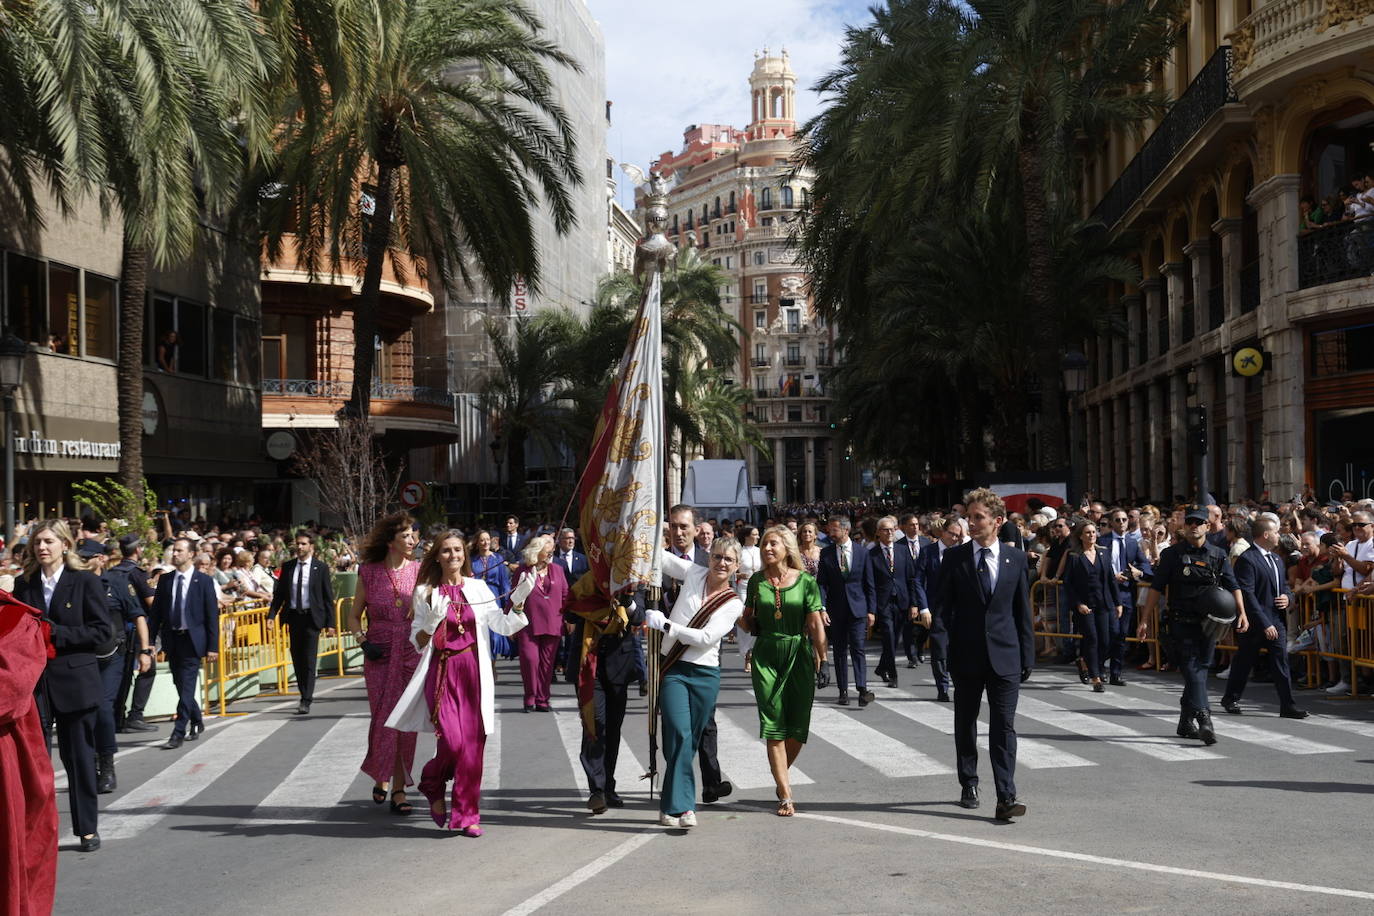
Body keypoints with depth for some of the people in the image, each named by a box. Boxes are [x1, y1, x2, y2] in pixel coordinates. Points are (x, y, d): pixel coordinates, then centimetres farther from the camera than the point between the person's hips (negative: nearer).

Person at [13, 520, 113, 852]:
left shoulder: (85, 582, -3)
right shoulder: (24, 584, 9)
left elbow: (103, 630, -7)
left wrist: (57, 633, -15)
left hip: (75, 682, -3)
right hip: (33, 682, 3)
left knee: (79, 757, 6)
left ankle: (87, 829, 16)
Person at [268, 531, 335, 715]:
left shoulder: (320, 568, -2)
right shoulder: (287, 567, 7)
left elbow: (328, 597, -1)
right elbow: (279, 593, 9)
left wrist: (330, 622, -6)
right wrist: (272, 614, -4)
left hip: (311, 618, -4)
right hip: (293, 617, 4)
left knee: (309, 661, -7)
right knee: (297, 661, 9)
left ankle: (306, 702, -8)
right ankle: (305, 696, 20)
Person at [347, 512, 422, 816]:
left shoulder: (418, 571, 2)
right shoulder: (369, 573, 0)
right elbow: (354, 616, 8)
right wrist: (363, 641, -8)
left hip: (413, 653, 1)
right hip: (380, 657, -1)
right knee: (383, 719, 0)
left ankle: (398, 789, 9)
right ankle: (381, 777, 25)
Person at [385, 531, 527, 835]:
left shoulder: (478, 588, 9)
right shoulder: (425, 592, 4)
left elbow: (504, 626, 3)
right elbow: (418, 641, 4)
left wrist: (518, 605, -13)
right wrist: (433, 621, -14)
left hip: (473, 671, 2)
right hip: (441, 671, -2)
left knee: (473, 742, -2)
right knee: (452, 740, -13)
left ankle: (467, 813, 9)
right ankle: (433, 786, 19)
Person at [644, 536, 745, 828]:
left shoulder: (734, 604, 1)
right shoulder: (693, 574, 4)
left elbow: (707, 638, -11)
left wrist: (664, 624, -15)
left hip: (705, 675, 1)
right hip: (673, 669, -1)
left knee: (690, 741, 6)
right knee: (680, 734, -15)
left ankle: (671, 804, 20)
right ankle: (682, 805, -14)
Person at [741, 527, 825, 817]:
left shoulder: (805, 581, -2)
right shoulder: (757, 581, 5)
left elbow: (815, 625, -4)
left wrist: (822, 659, -7)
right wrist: (744, 616, -4)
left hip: (799, 654, -1)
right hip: (766, 656, 1)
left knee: (798, 727, 4)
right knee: (774, 727, -3)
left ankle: (781, 777, 30)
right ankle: (785, 795, 2)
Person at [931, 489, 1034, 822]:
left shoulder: (1016, 559, 4)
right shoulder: (954, 558, 1)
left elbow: (1023, 610, 7)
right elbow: (944, 605, 3)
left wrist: (1027, 656, 5)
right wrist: (943, 642, -9)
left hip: (1004, 655, -1)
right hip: (966, 654, 1)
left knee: (1004, 727, -5)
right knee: (965, 725, 12)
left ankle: (1006, 798, -9)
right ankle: (969, 786, 27)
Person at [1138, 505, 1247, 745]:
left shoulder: (1218, 555, 9)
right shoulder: (1172, 554, 0)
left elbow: (1233, 587, 6)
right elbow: (1156, 588, 0)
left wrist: (1241, 613, -10)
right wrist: (1145, 620, -5)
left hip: (1209, 623, 3)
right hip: (1181, 623, -3)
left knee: (1199, 671, 9)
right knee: (1192, 670, -12)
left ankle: (1186, 722, 20)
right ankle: (1204, 721, -23)